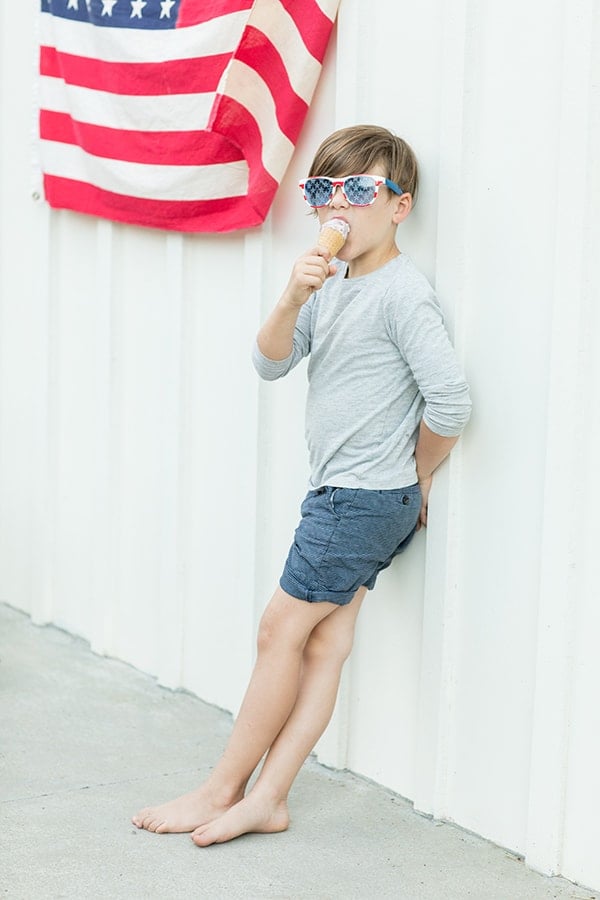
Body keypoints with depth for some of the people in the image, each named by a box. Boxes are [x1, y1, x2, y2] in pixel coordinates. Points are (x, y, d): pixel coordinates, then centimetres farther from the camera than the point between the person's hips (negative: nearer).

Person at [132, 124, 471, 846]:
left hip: (364, 496, -8)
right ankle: (266, 798, 8)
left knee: (283, 629, -1)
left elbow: (450, 402, -21)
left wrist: (413, 477, -5)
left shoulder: (400, 292, -17)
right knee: (323, 644, 7)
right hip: (341, 494, 8)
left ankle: (222, 787, 10)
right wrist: (291, 301, -16)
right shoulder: (330, 284, 10)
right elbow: (270, 364, 3)